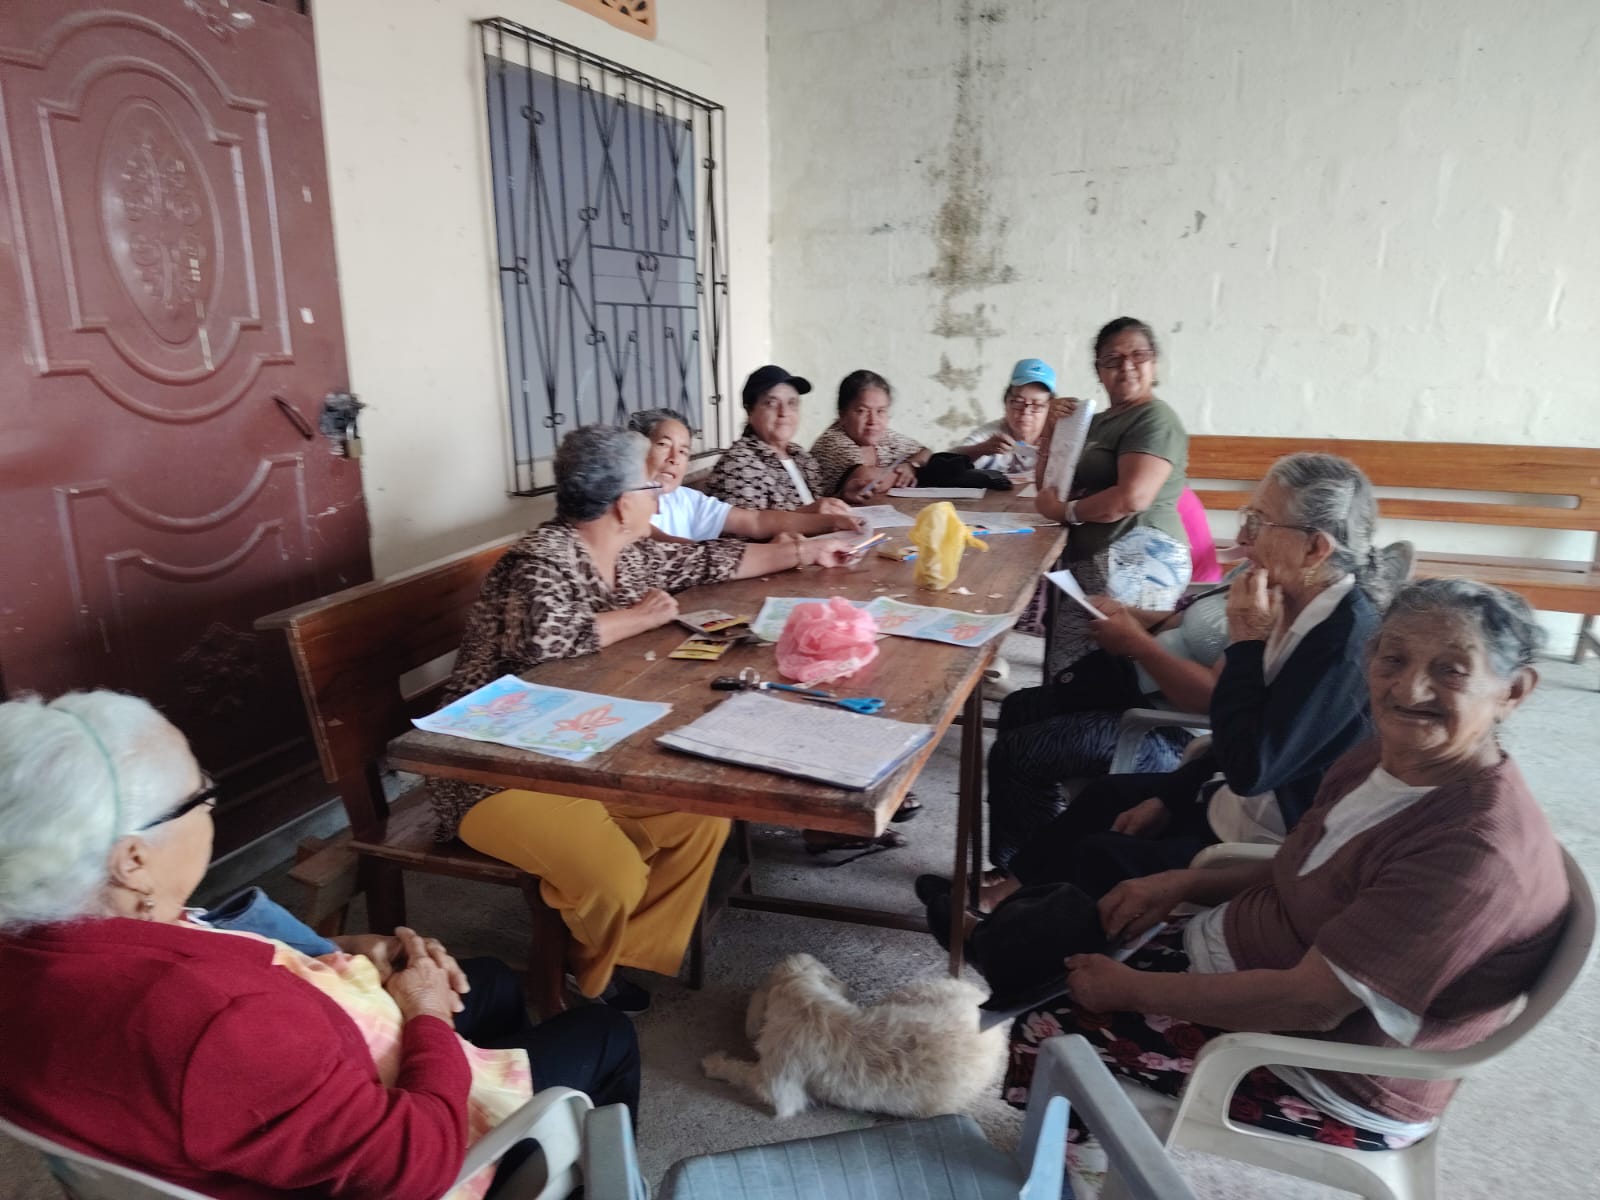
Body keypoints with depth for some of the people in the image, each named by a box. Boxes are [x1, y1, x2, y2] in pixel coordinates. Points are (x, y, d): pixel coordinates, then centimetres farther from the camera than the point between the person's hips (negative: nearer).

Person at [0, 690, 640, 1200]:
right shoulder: (207, 1024, -46)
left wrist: (340, 956, -6)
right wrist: (428, 1017, -16)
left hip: (298, 1116, 8)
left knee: (492, 980, 26)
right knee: (604, 1036, 13)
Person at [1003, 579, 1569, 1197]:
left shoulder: (1480, 848, -31)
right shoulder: (1391, 756, -4)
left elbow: (1311, 1003, -30)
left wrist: (1130, 990, -21)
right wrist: (1183, 882, -3)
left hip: (1327, 1075, -8)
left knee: (1042, 1035, -9)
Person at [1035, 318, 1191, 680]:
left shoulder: (1155, 418, -7)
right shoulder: (1096, 421, 20)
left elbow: (1132, 497, -22)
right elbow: (1049, 487, 22)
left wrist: (1065, 511, -9)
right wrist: (1052, 430, 8)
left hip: (1135, 565, -9)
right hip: (1092, 563, 9)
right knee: (1066, 671, 7)